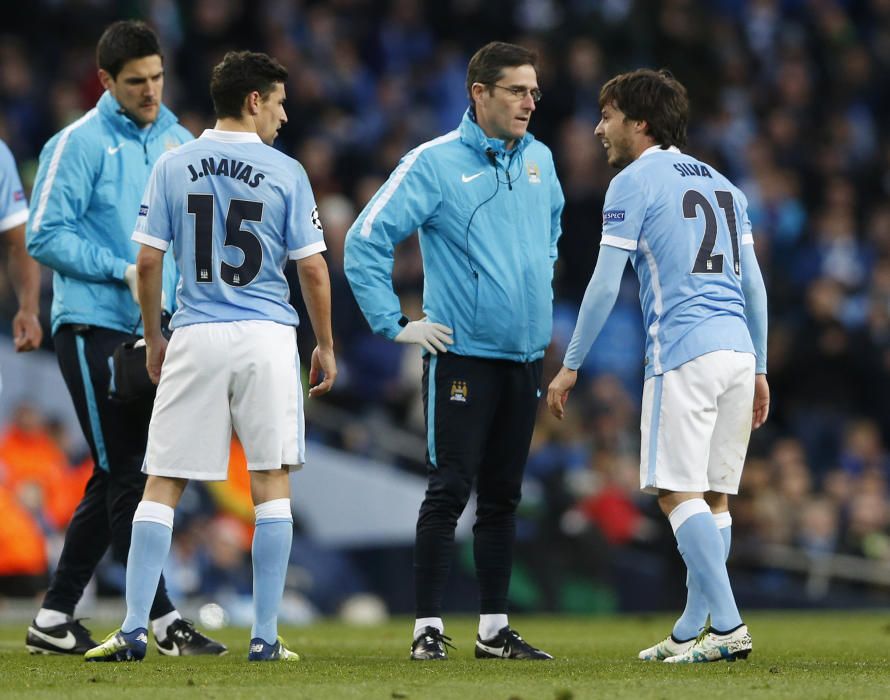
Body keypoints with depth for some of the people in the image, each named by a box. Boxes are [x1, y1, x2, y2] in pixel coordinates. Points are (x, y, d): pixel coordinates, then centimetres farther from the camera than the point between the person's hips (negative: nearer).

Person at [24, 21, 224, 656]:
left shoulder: (177, 143, 12)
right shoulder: (79, 145, -6)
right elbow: (45, 236, -10)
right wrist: (122, 269, -16)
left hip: (153, 333, 7)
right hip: (94, 330, -7)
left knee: (116, 479, 8)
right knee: (127, 476, -7)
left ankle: (55, 619, 15)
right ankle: (163, 621, -6)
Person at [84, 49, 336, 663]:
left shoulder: (173, 167, 3)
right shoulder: (286, 173, -2)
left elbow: (148, 262, 1)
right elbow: (312, 269, -2)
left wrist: (154, 338, 14)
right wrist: (326, 346, 10)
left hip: (195, 337, 1)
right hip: (266, 338, -1)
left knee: (162, 486, 5)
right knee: (272, 484, 6)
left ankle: (135, 629, -2)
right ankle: (265, 636, 4)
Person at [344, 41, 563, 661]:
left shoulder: (539, 160, 9)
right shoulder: (435, 163, -9)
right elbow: (365, 241, -10)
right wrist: (394, 324, -11)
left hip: (525, 355, 6)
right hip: (463, 355, -6)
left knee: (502, 497, 10)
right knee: (450, 492, -8)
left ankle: (496, 629, 15)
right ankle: (429, 628, -3)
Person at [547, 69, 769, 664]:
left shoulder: (635, 182, -1)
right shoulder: (721, 184, 20)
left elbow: (605, 285, -5)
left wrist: (571, 366, 1)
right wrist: (759, 369, 22)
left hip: (683, 353, -7)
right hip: (739, 350, 7)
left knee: (679, 493, -7)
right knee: (715, 498, 9)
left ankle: (728, 626, -17)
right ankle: (689, 634, 12)